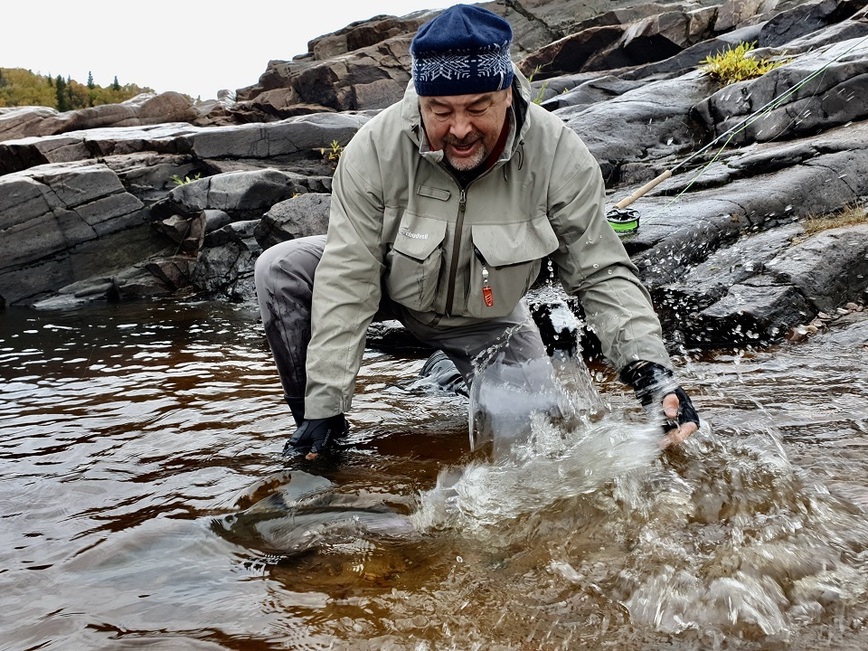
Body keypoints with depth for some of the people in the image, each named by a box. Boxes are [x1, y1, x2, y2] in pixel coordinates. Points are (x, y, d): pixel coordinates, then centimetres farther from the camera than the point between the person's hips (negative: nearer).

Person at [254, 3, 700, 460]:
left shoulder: (558, 154, -27)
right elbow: (346, 282, -29)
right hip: (388, 284, -1)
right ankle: (310, 420, -5)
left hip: (484, 316, 1)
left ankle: (456, 375, 24)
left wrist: (652, 371, -36)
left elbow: (602, 275, -21)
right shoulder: (376, 147, -29)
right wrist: (324, 407, -31)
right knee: (281, 271, -24)